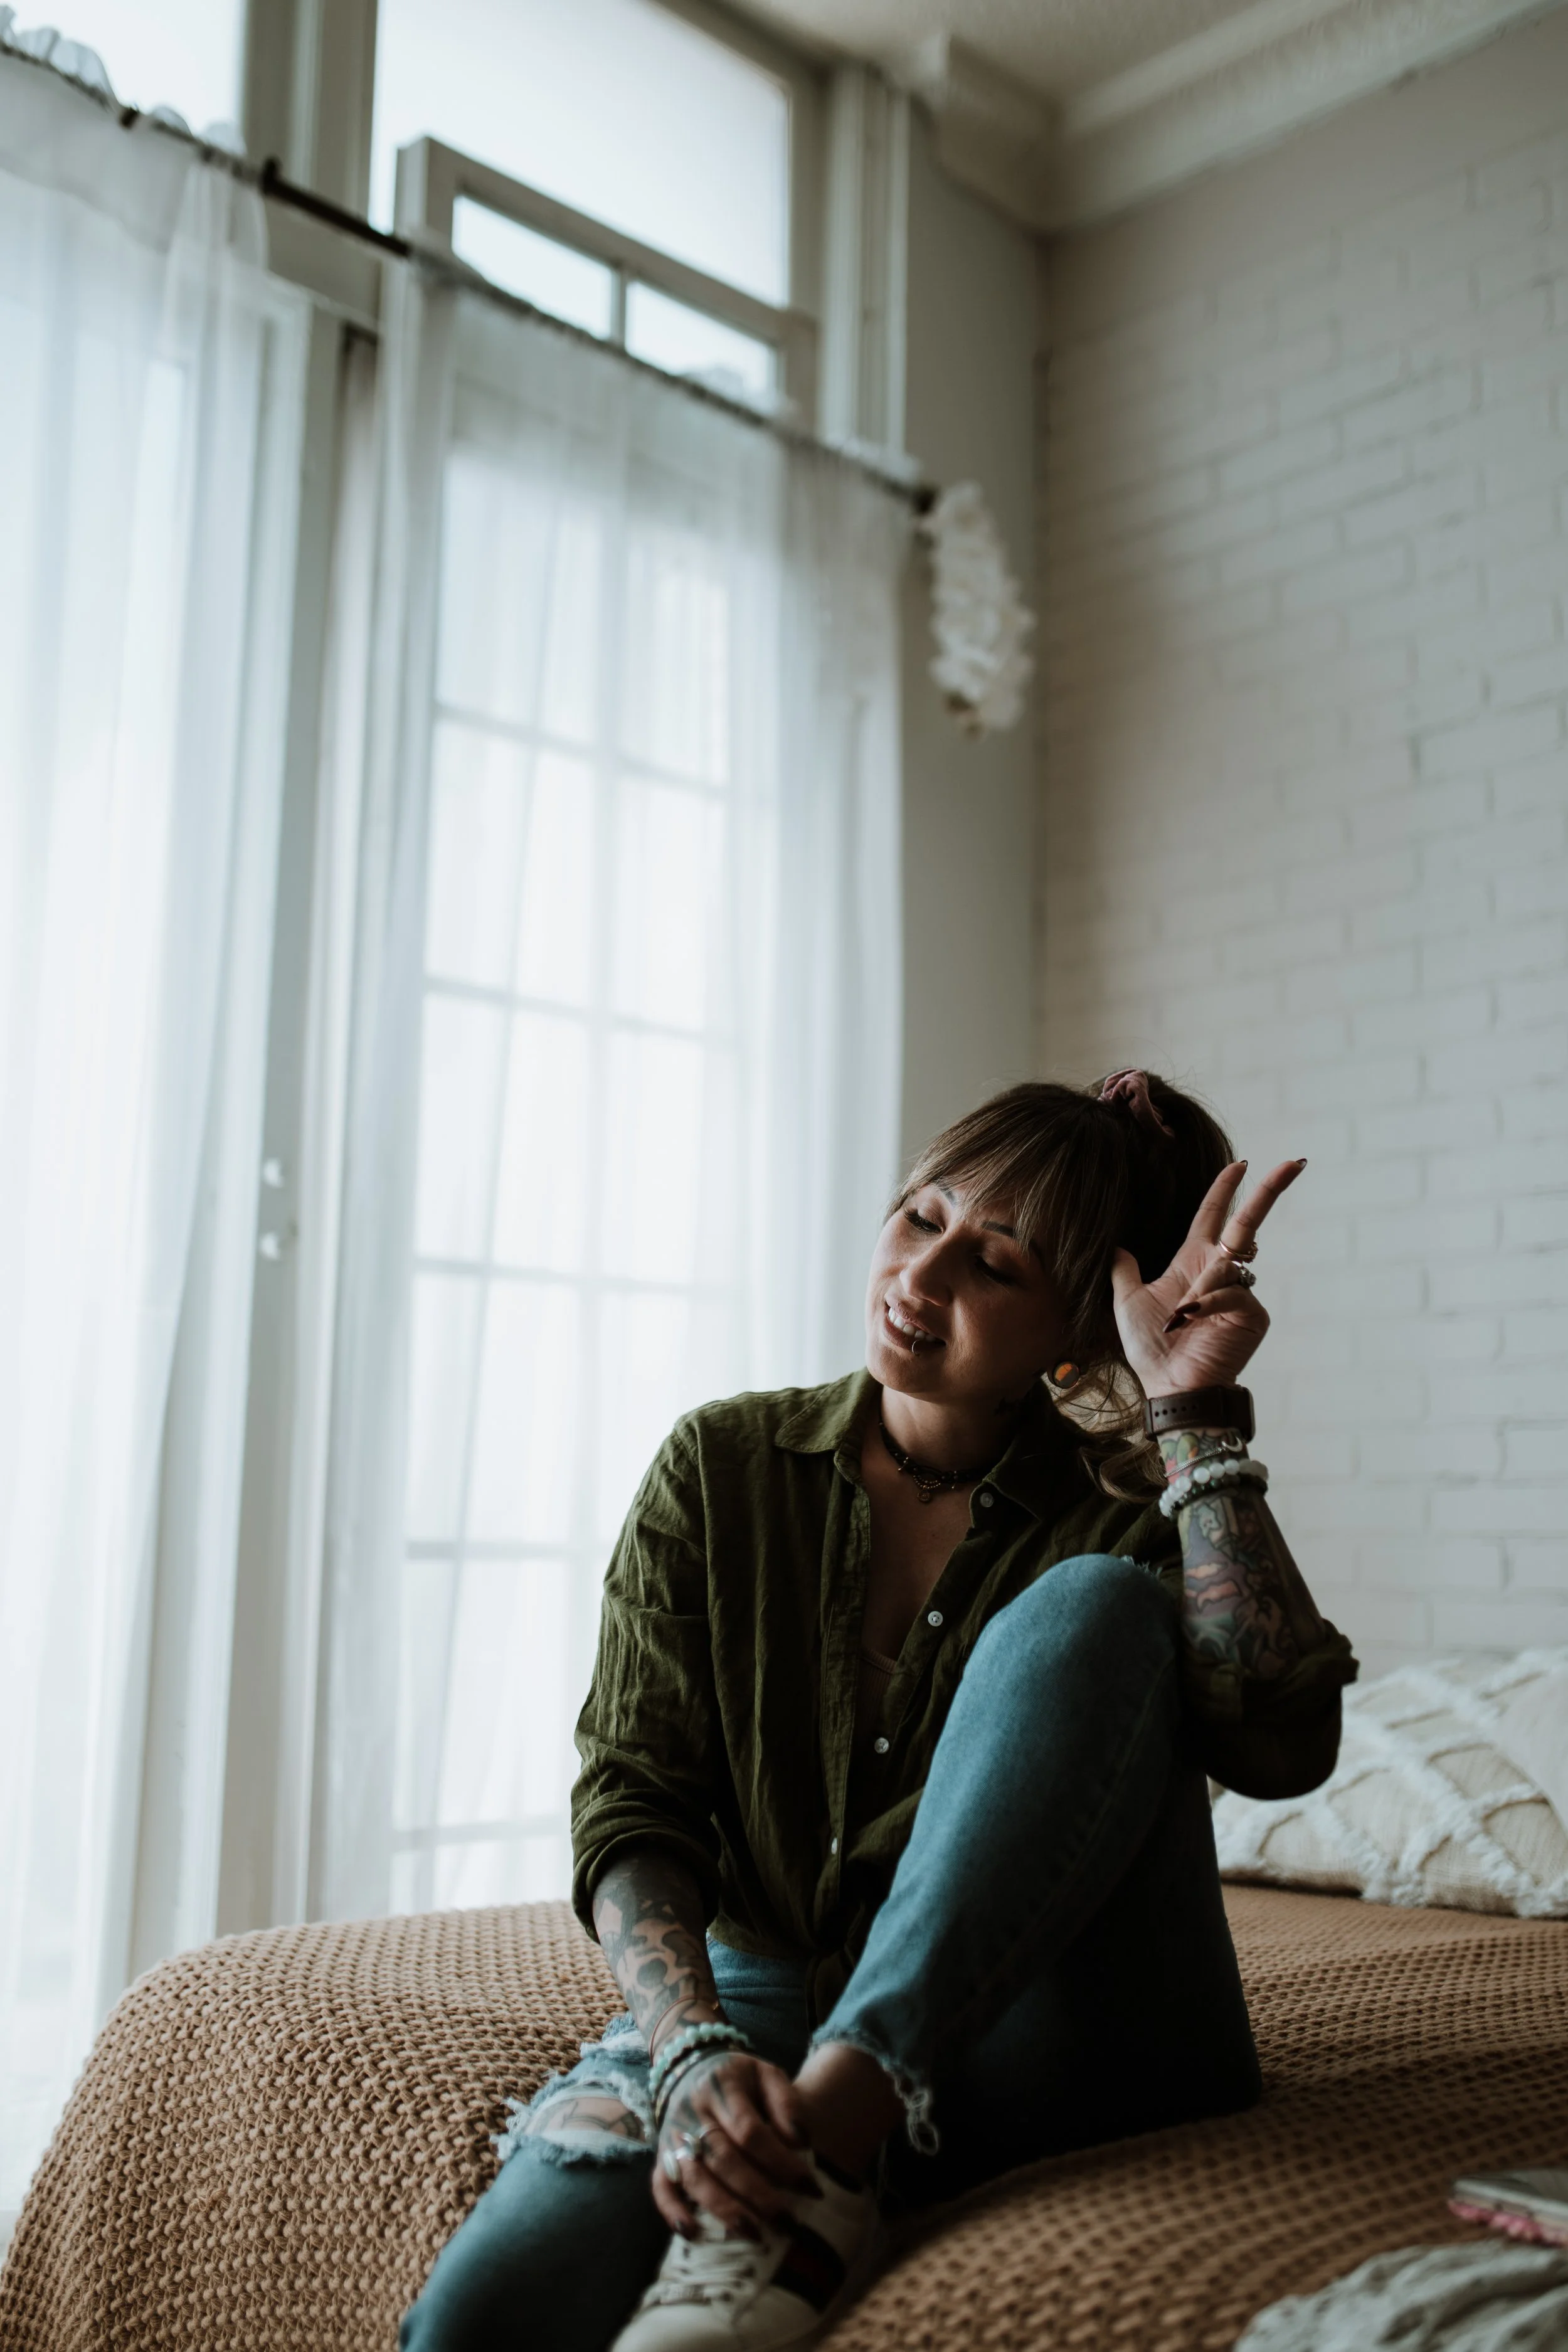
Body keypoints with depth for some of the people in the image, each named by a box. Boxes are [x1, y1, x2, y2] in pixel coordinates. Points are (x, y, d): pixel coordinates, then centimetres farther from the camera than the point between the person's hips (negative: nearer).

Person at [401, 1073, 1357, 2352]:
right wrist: (695, 2054, -23)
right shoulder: (724, 1467, 4)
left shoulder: (1120, 1518, 1)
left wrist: (1196, 1418, -17)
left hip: (1033, 2051, 1)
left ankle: (828, 2149, -29)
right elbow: (630, 1804, -5)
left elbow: (1281, 1744, -18)